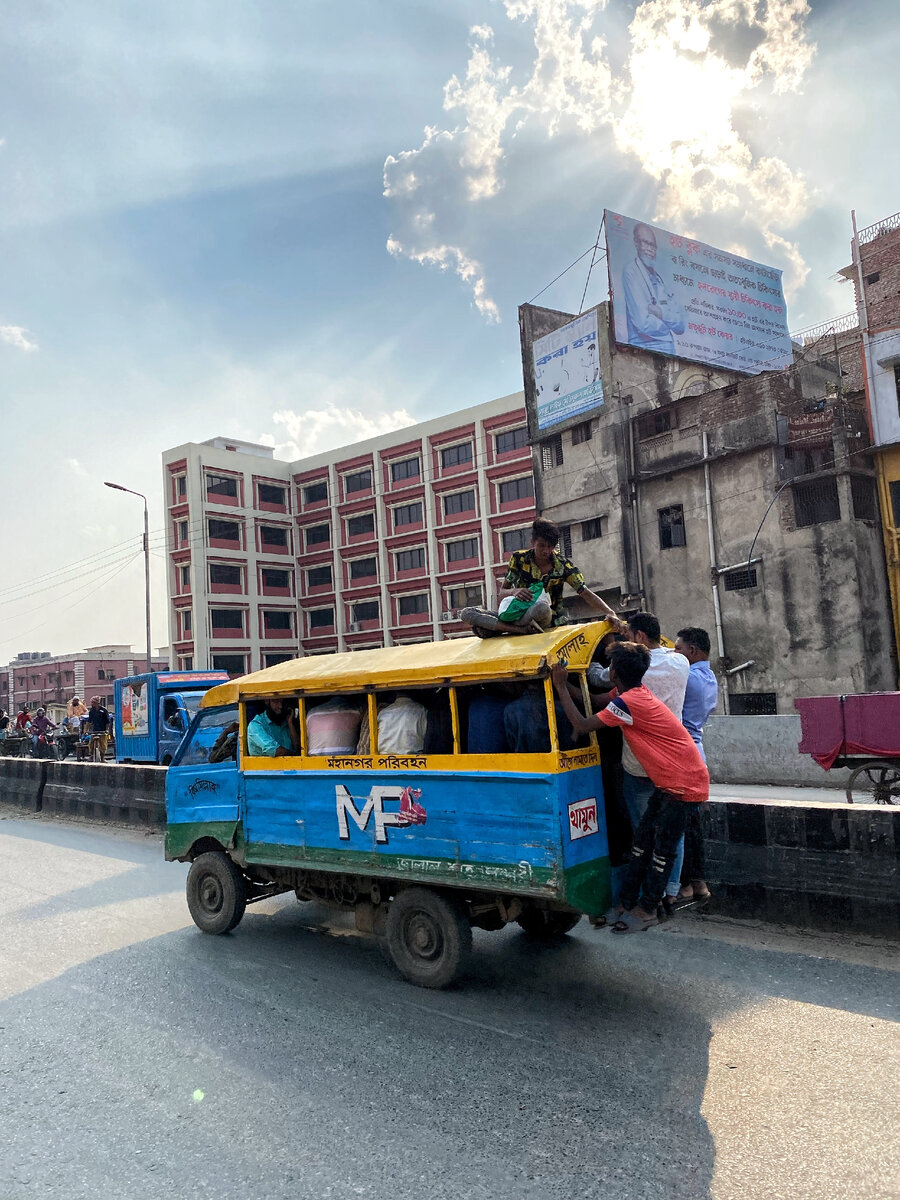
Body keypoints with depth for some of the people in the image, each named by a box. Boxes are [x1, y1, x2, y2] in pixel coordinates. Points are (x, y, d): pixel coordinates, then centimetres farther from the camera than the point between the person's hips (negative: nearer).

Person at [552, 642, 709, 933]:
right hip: (668, 782, 10)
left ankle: (647, 910, 13)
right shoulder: (634, 692, 4)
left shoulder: (628, 702, -25)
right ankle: (626, 902, 18)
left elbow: (582, 725, -24)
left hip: (685, 784, -10)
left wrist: (560, 686, -18)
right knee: (643, 840, 11)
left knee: (663, 847, 1)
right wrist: (565, 685, 8)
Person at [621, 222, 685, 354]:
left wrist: (662, 313, -6)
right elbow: (644, 324, -12)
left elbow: (681, 324, 13)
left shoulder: (659, 279, 22)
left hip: (669, 352, 6)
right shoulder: (631, 272, -1)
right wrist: (670, 323, 7)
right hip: (645, 350, -6)